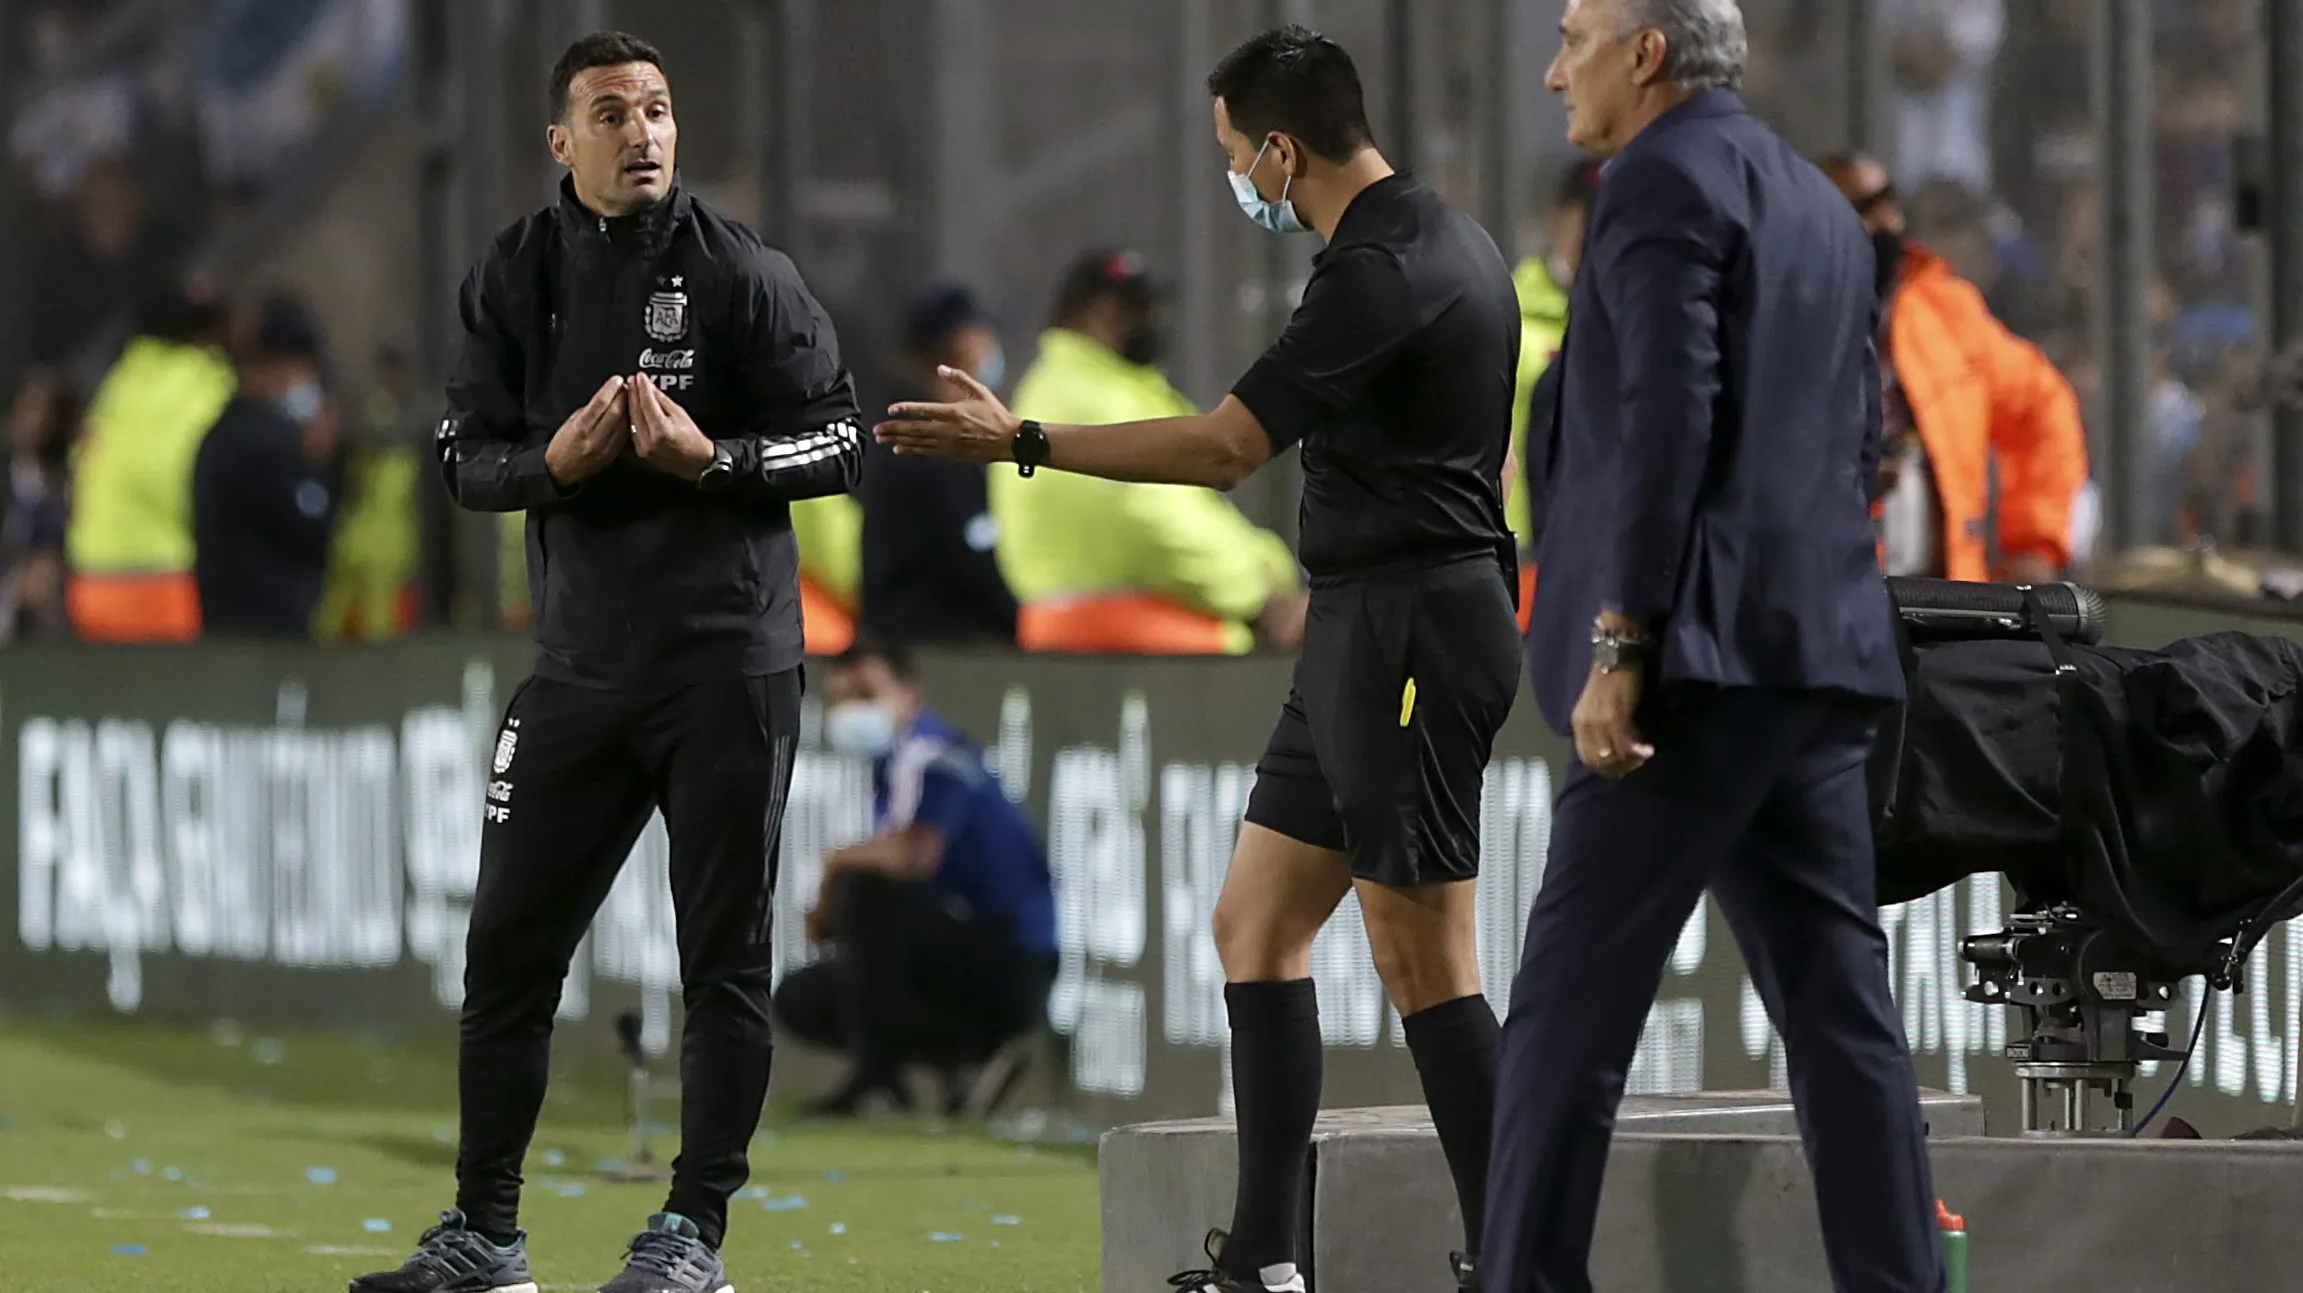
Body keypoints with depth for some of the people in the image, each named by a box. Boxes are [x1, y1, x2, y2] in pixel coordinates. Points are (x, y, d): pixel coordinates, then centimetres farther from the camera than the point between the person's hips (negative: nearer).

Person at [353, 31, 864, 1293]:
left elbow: (837, 440, -4)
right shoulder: (517, 276, 6)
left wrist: (710, 458, -20)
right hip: (579, 665, 4)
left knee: (724, 955, -1)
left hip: (726, 666, -4)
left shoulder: (741, 273, -4)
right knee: (507, 948, 6)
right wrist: (555, 460, -15)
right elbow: (466, 458, 6)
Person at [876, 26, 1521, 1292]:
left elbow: (1225, 445, -21)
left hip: (1406, 633, -11)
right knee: (1254, 925, 11)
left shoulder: (1383, 272, -18)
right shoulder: (1442, 241, 15)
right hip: (1363, 634, 11)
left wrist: (1022, 444, -15)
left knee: (1421, 957, -8)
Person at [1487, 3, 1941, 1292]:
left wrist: (1619, 642, -19)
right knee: (1838, 1002, 6)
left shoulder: (1667, 179, -7)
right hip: (1818, 655, 9)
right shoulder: (1818, 203, 21)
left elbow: (1671, 415, -17)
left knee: (1572, 1004, -7)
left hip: (1703, 655, -9)